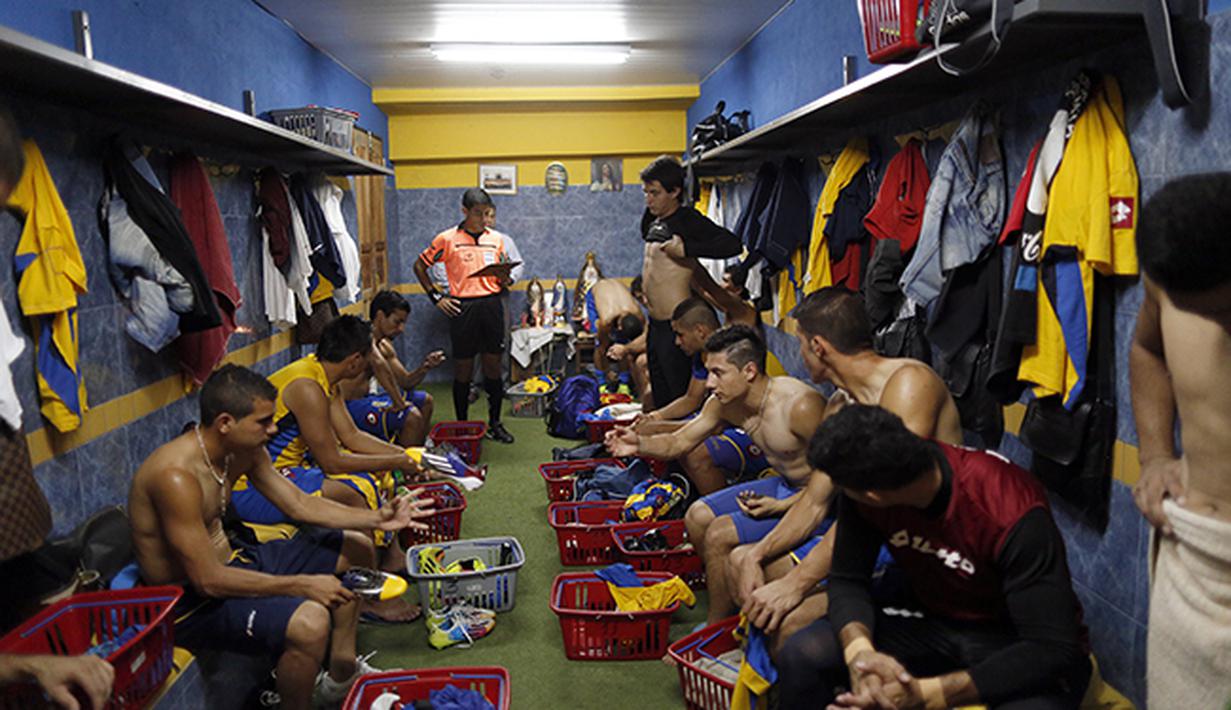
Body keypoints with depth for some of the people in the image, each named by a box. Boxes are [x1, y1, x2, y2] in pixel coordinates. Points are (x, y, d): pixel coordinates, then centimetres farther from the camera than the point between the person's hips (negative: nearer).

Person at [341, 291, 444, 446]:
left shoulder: (385, 346, 11)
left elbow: (406, 382, 14)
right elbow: (379, 364, -38)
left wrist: (425, 367, -6)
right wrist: (399, 403, -33)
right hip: (349, 405, -10)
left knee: (426, 402, 18)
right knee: (412, 417, -27)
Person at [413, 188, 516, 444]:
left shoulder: (496, 238, 9)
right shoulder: (447, 239, -1)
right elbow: (420, 265, 7)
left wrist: (505, 279, -7)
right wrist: (436, 297, 0)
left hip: (491, 305, 3)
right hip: (463, 306, -3)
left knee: (493, 365, 7)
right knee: (463, 368, 5)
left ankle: (495, 423, 18)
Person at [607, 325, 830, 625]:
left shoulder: (801, 406, -29)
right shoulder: (724, 403, -4)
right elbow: (679, 442, 1)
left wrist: (781, 506, -23)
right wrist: (640, 443, -19)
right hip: (781, 485, 9)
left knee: (720, 535, -17)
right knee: (697, 517, 4)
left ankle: (716, 629, 3)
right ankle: (734, 599, 18)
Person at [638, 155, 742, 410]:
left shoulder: (687, 219, -13)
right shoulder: (653, 220, 13)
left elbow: (732, 244, -24)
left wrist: (686, 249, -26)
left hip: (675, 325, -9)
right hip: (655, 325, 9)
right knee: (660, 401, 18)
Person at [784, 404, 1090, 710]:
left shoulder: (1012, 512, -31)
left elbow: (1053, 648, -30)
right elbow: (848, 579, -10)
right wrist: (860, 651, -34)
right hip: (936, 624, 5)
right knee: (800, 658, -17)